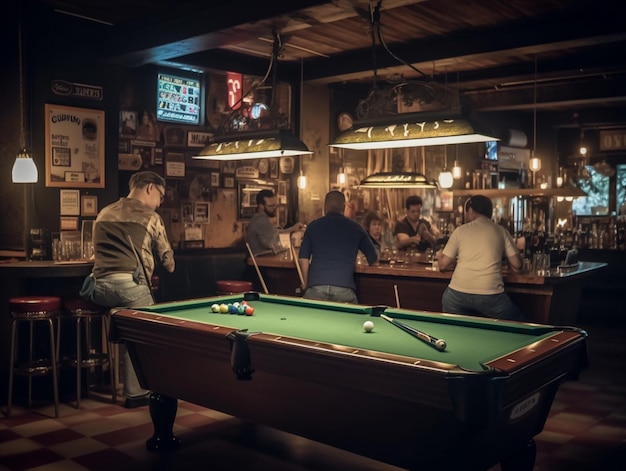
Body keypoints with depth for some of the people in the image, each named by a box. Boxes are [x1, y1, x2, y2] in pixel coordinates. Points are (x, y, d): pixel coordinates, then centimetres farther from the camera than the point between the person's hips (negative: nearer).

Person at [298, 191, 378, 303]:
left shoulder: (313, 226, 10)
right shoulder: (355, 227, 12)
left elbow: (303, 259, 8)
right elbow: (373, 258, 20)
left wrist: (306, 283, 17)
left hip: (315, 287, 0)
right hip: (344, 289, 0)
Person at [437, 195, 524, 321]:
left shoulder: (460, 230, 7)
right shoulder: (501, 231, 9)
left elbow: (443, 265, 7)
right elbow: (517, 266, 8)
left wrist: (440, 256, 30)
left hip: (458, 293, 1)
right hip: (490, 295, 0)